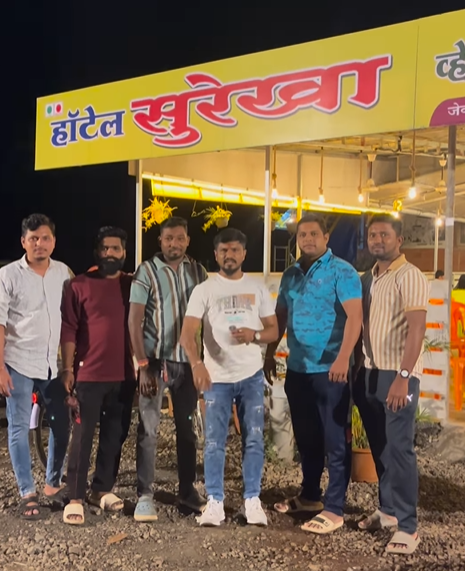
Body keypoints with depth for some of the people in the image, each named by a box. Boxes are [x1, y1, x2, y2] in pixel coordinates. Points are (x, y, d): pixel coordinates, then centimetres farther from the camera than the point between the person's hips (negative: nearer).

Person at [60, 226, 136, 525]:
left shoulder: (133, 285, 8)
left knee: (115, 436, 11)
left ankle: (103, 489, 25)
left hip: (124, 375, 4)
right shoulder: (80, 285, -2)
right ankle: (76, 498, 7)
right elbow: (69, 329, -4)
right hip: (89, 374, -4)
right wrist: (68, 369, -9)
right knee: (83, 436, 0)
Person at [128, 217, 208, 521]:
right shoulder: (147, 271, -5)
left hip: (188, 361, 4)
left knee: (187, 427, 12)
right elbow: (135, 322, -8)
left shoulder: (198, 271, 5)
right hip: (157, 361, -3)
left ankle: (188, 490, 24)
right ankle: (145, 495, 9)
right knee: (148, 429, 0)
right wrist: (143, 365, -13)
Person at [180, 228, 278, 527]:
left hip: (252, 375, 2)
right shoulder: (204, 290, 0)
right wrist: (197, 364, -27)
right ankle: (215, 502, 11)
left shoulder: (259, 288, 7)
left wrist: (255, 335, -15)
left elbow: (274, 330, 8)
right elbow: (188, 334, -9)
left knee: (254, 439, 5)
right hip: (217, 377, -1)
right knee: (215, 442, 2)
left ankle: (253, 500, 16)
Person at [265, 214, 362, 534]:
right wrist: (270, 353, 16)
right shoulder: (291, 275, 12)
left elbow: (354, 316, -17)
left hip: (330, 370, -7)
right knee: (306, 437, 17)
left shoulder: (341, 271, -8)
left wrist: (343, 358, -28)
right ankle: (310, 496, 32)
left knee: (335, 440, 1)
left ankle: (334, 509, 9)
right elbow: (280, 316, 18)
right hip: (297, 369, 7)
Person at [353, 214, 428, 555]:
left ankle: (408, 527, 6)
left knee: (399, 448, -3)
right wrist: (358, 369, 9)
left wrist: (403, 376, -23)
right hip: (370, 372, 7)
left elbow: (417, 329, -17)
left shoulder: (410, 277, -10)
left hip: (398, 374, -7)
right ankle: (388, 510, 29)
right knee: (380, 446, 14)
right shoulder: (368, 279, 13)